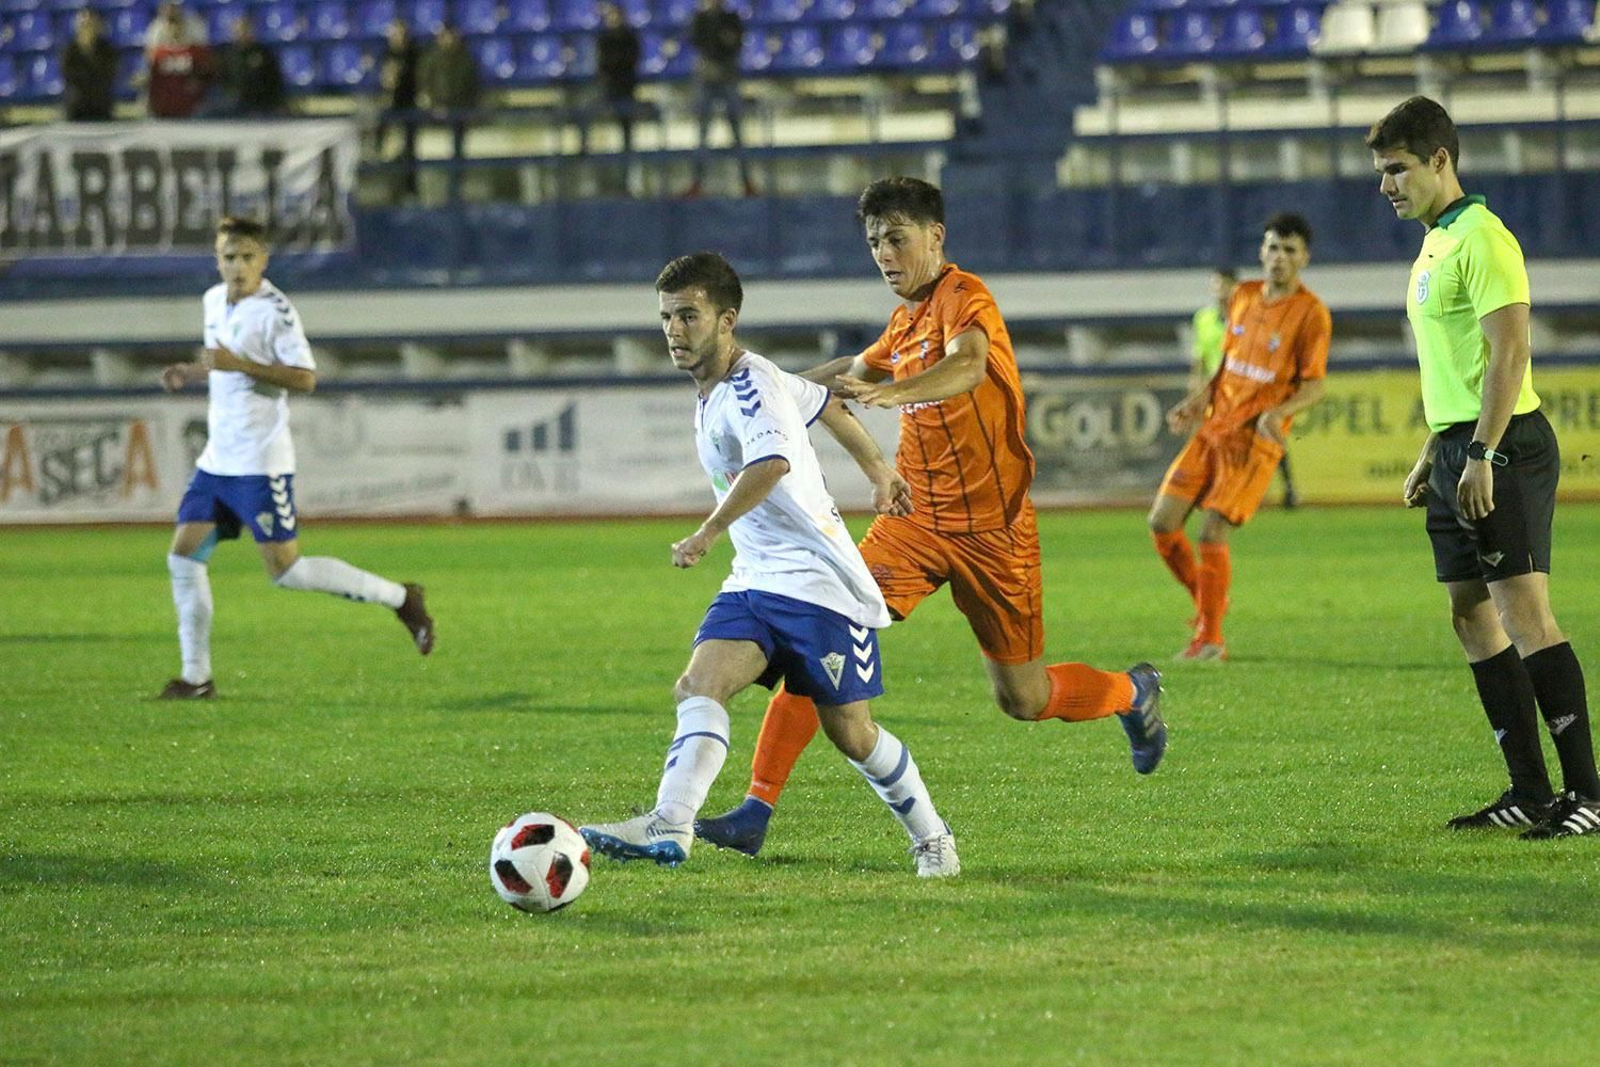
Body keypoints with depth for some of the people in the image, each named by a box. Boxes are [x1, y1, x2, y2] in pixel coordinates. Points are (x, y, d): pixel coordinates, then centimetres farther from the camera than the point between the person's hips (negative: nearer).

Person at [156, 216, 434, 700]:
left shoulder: (275, 310, -14)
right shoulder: (214, 301, 11)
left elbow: (305, 378, -20)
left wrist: (240, 365, -26)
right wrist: (190, 373, 8)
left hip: (260, 464, -8)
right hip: (216, 460, 8)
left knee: (285, 570, -8)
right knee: (183, 558, 1)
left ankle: (400, 598, 5)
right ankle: (197, 677, 8)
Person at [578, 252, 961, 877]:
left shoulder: (749, 389, -18)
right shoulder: (712, 390, 10)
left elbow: (772, 462, -41)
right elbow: (828, 406, 26)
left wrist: (708, 533, -50)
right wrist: (879, 473, 40)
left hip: (818, 582, -8)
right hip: (754, 583, 8)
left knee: (851, 733, 0)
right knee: (698, 686, -16)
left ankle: (931, 838, 21)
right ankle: (668, 826, -32)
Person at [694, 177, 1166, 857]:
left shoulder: (963, 296, -13)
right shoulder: (906, 320, 11)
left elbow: (969, 366, -37)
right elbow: (857, 371, 34)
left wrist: (893, 392, -54)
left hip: (992, 530, -6)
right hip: (915, 519, 6)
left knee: (1025, 700, 5)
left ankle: (1132, 693, 38)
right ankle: (756, 812, -16)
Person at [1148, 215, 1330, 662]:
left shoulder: (1311, 314, -8)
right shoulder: (1243, 297, 11)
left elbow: (1313, 386, -8)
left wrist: (1278, 412, -26)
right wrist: (1200, 398, 6)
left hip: (1256, 440, -6)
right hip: (1213, 428, 6)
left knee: (1212, 533, -14)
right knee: (1162, 522, -1)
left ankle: (1210, 638, 0)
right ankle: (1209, 603, 20)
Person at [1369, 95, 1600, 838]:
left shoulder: (1481, 239, -12)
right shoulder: (1435, 245, 18)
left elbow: (1509, 352, -20)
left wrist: (1481, 456, -24)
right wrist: (1432, 458, 23)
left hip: (1503, 445, -10)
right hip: (1459, 449, 10)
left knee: (1524, 611, -13)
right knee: (1472, 619, 8)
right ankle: (1530, 793, 11)